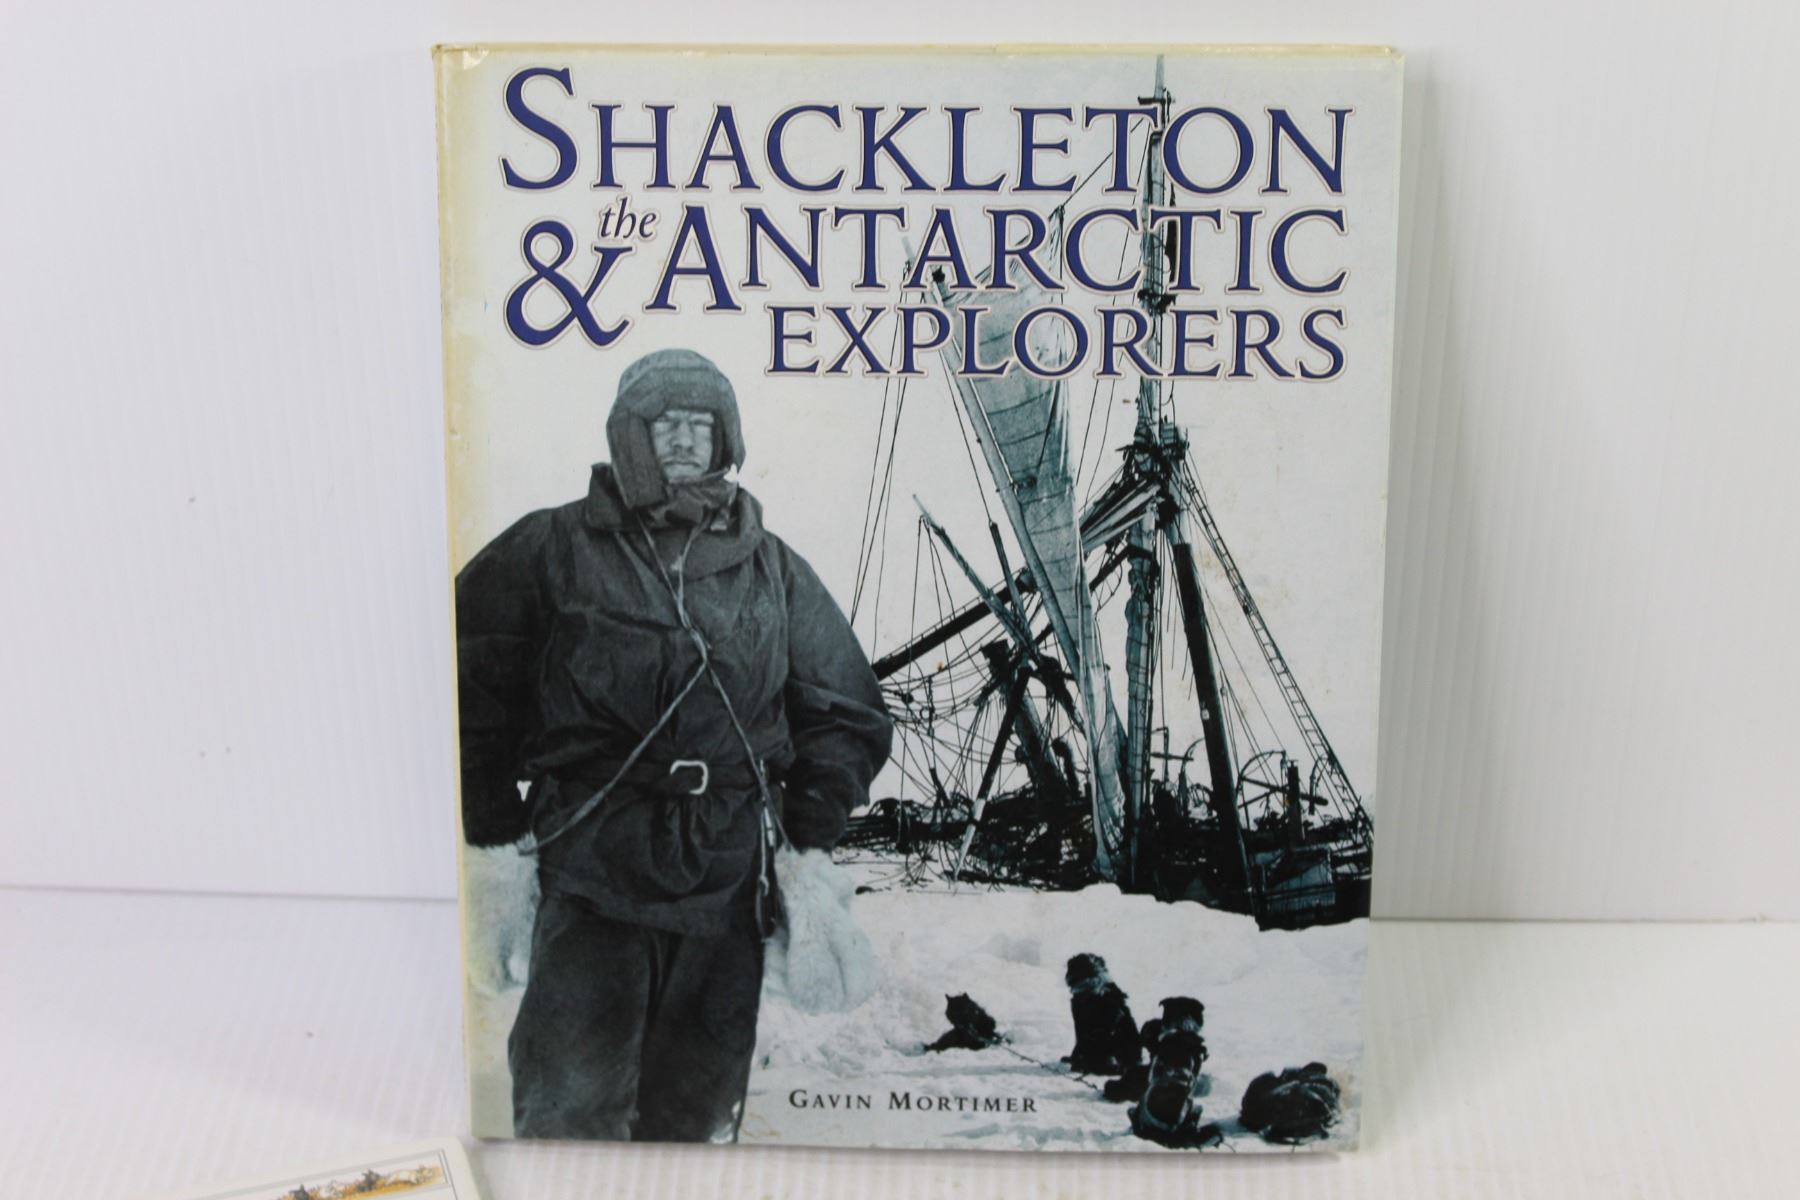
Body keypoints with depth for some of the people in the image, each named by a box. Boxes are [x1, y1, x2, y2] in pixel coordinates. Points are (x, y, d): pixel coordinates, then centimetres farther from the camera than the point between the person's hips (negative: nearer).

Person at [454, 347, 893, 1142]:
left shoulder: (775, 572, 13)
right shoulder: (552, 551, 4)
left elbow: (848, 714, 20)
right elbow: (468, 685, 5)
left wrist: (811, 838, 10)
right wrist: (498, 830, 0)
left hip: (730, 894, 3)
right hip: (590, 879, -3)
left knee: (697, 1113, 12)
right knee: (572, 1110, -10)